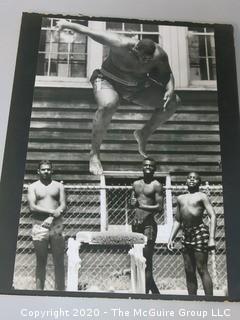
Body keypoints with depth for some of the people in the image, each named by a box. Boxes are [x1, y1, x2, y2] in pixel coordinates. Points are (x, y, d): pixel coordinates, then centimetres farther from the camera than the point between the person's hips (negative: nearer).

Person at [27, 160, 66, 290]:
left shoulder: (58, 186, 12)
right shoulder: (33, 187, 9)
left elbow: (63, 205, 1)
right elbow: (32, 207, -5)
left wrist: (51, 217, -15)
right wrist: (52, 211, -13)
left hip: (56, 225, 1)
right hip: (39, 226, -1)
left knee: (59, 261, -1)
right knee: (41, 261, 2)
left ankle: (60, 291, 2)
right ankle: (39, 291, 5)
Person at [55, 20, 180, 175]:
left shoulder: (159, 55, -21)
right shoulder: (121, 45, -32)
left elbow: (167, 73, -3)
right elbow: (91, 32, -23)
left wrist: (170, 89, -25)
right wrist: (67, 24, -14)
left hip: (138, 86, 5)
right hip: (109, 81, -5)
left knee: (173, 102, -5)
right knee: (107, 106, -40)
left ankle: (144, 134, 14)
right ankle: (94, 153, -23)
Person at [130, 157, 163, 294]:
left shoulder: (156, 185, -2)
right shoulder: (136, 184, 16)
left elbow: (160, 207, -10)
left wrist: (141, 206, -19)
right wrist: (133, 203, -2)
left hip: (149, 224, -6)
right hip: (136, 224, 7)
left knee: (147, 260, -8)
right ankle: (155, 291, 23)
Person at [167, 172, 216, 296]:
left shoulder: (202, 196, 1)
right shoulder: (181, 198, 18)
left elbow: (212, 216, -8)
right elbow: (177, 221, 22)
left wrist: (212, 238, -18)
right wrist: (171, 239, 13)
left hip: (200, 232, -6)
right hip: (186, 234, 6)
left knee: (202, 269, -9)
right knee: (189, 271, 6)